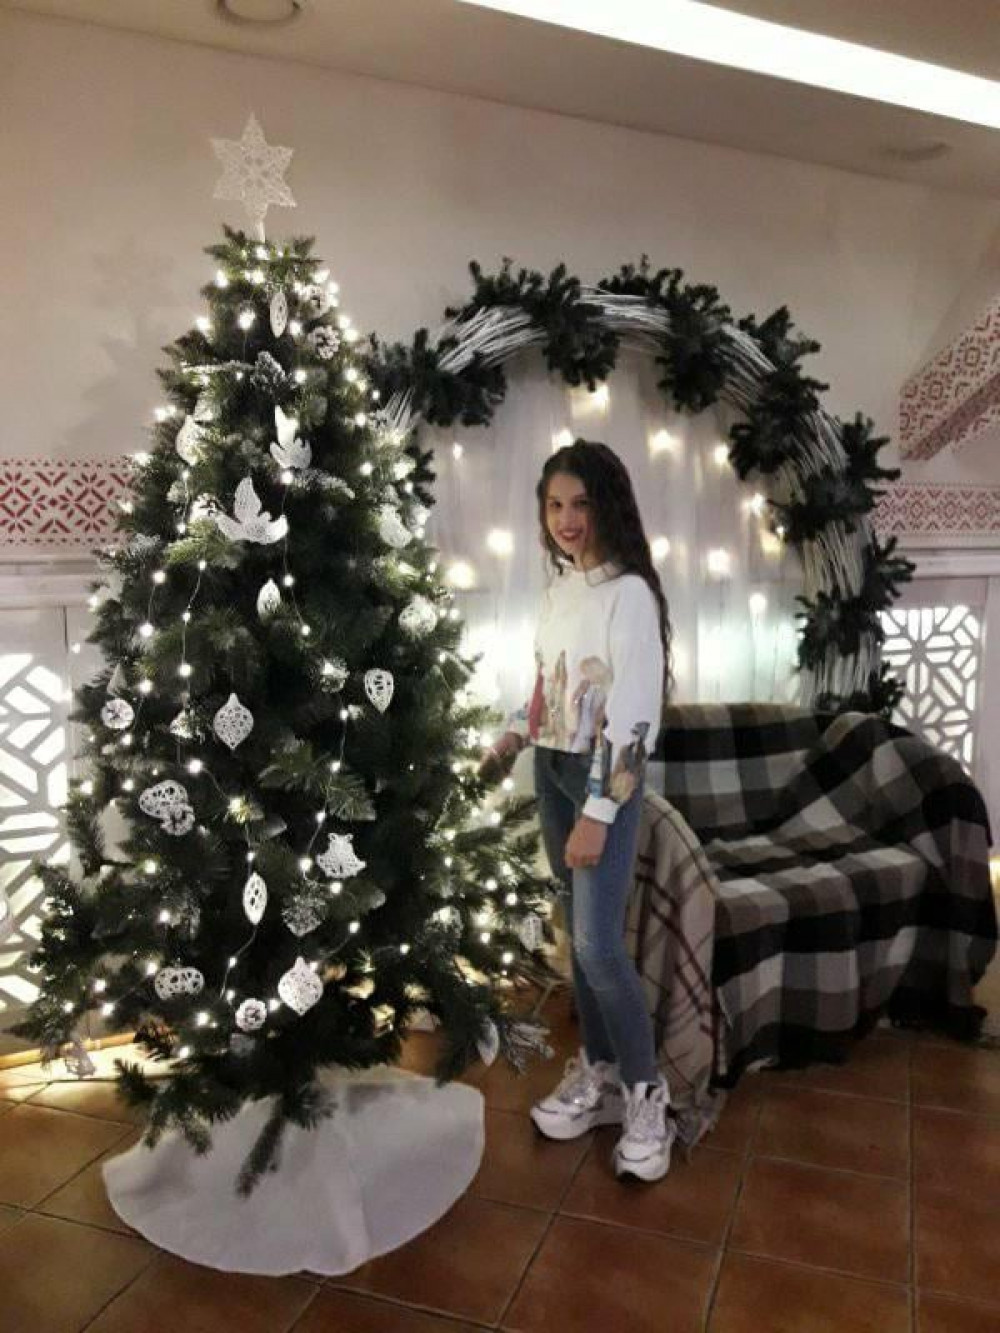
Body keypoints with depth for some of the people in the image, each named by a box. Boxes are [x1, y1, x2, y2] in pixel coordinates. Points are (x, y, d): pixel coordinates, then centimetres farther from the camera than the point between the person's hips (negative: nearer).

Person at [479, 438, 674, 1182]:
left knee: (600, 943, -7)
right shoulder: (559, 585, 8)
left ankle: (646, 1094, 12)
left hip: (606, 779, -7)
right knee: (580, 933, 13)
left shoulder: (630, 593, -16)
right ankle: (598, 1074, 27)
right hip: (551, 770, 7)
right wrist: (511, 738, 10)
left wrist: (599, 812, -23)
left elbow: (635, 715, -21)